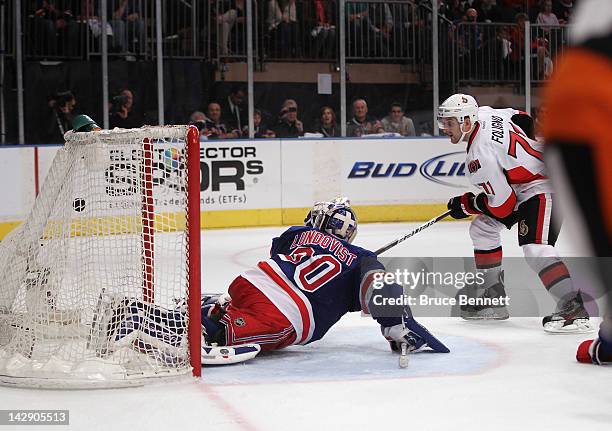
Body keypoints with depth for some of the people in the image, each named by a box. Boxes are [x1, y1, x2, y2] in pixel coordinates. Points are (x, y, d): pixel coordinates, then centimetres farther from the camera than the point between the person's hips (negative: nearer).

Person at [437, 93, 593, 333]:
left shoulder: (478, 156, -25)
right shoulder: (484, 114, -1)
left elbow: (503, 205, -21)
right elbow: (522, 119, 17)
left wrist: (465, 205, -5)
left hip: (544, 187, -12)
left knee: (535, 248, -28)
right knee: (482, 228, 13)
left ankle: (574, 308, -32)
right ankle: (493, 300, 17)